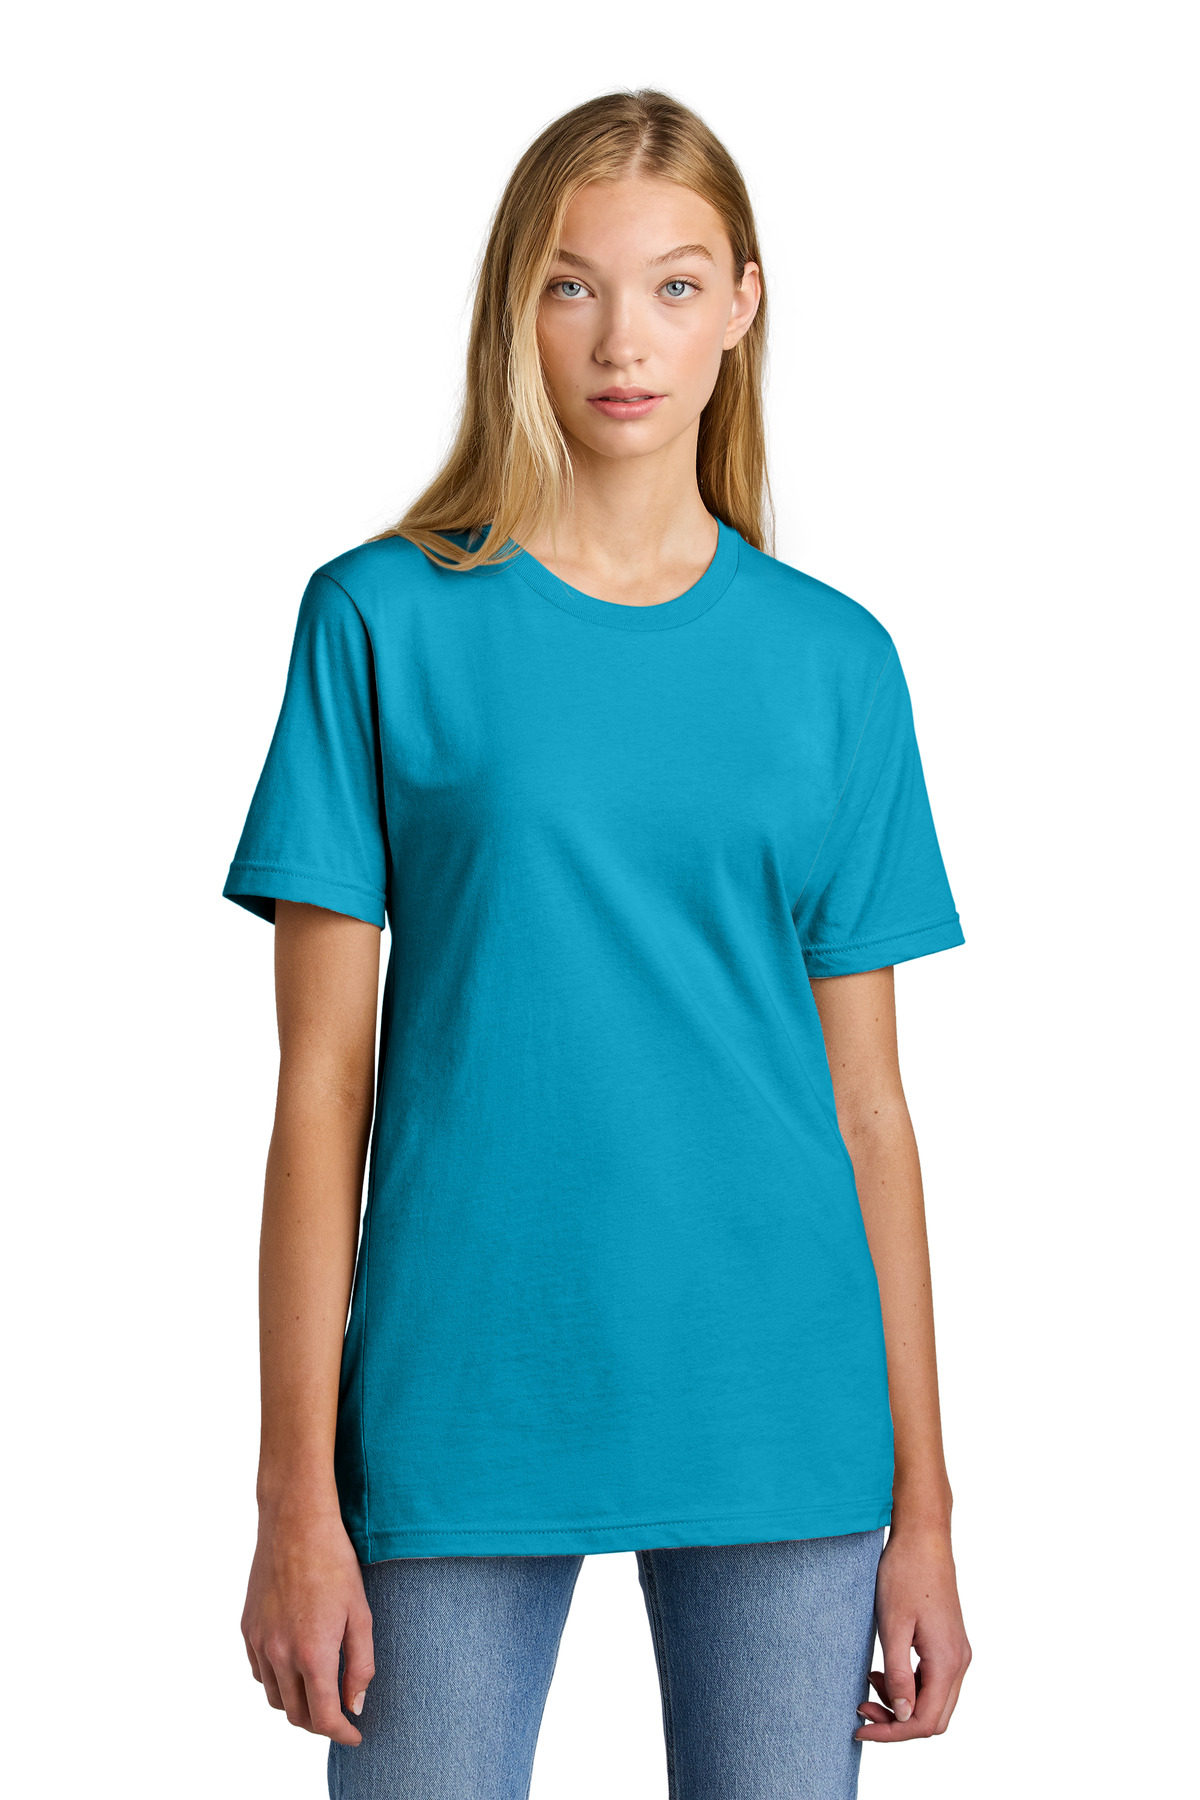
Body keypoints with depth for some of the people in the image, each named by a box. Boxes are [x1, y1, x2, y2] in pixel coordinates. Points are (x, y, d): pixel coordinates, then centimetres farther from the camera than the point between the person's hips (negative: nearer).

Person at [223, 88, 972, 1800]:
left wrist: (922, 1505, 6)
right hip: (461, 1403, -2)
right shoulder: (385, 620, -1)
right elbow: (324, 1083, -2)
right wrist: (298, 1494, -5)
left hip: (777, 1419, 2)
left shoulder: (833, 661, 5)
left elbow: (868, 1103, 7)